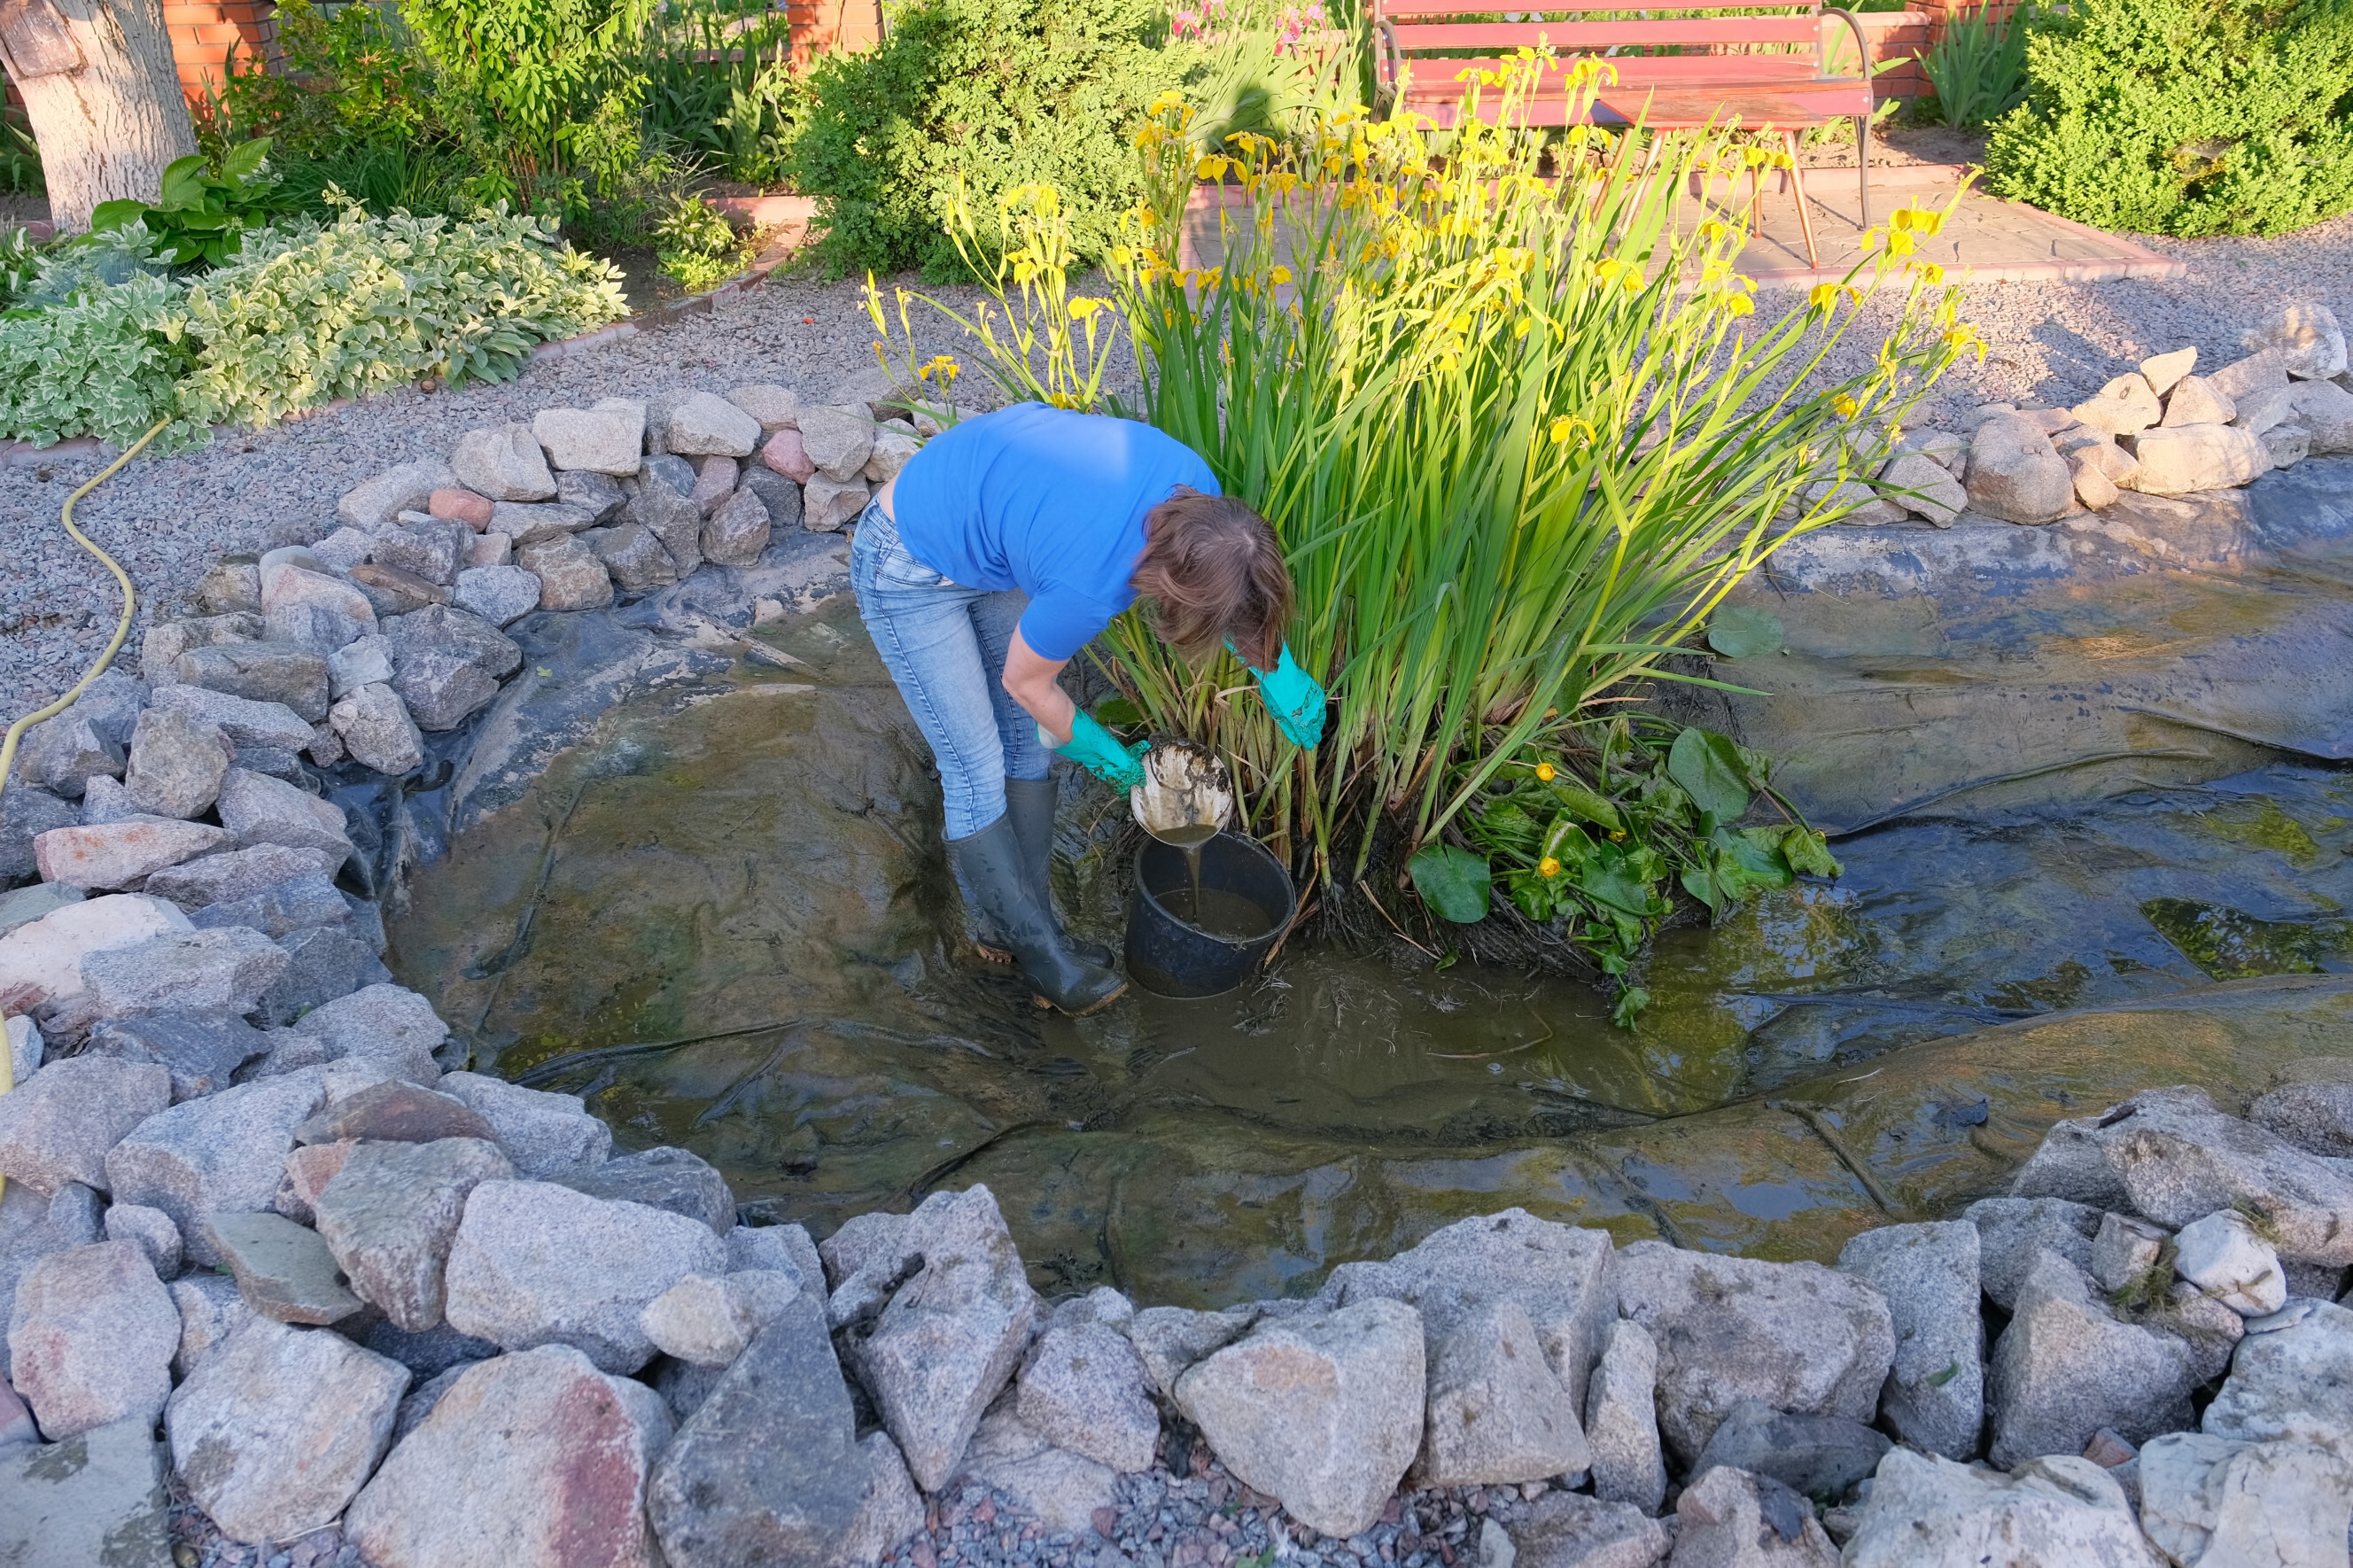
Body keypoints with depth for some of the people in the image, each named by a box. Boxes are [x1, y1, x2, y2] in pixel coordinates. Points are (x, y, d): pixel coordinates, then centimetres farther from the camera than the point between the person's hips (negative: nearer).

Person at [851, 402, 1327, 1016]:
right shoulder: (1089, 589, -40)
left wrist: (1276, 670, -1)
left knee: (1028, 744, 11)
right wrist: (1107, 757, -2)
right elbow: (1026, 683, -17)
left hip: (985, 530, 8)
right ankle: (1039, 951, 15)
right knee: (979, 773, -2)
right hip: (912, 574, -8)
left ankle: (1013, 925, 25)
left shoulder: (1194, 484, -21)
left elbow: (1234, 587, 4)